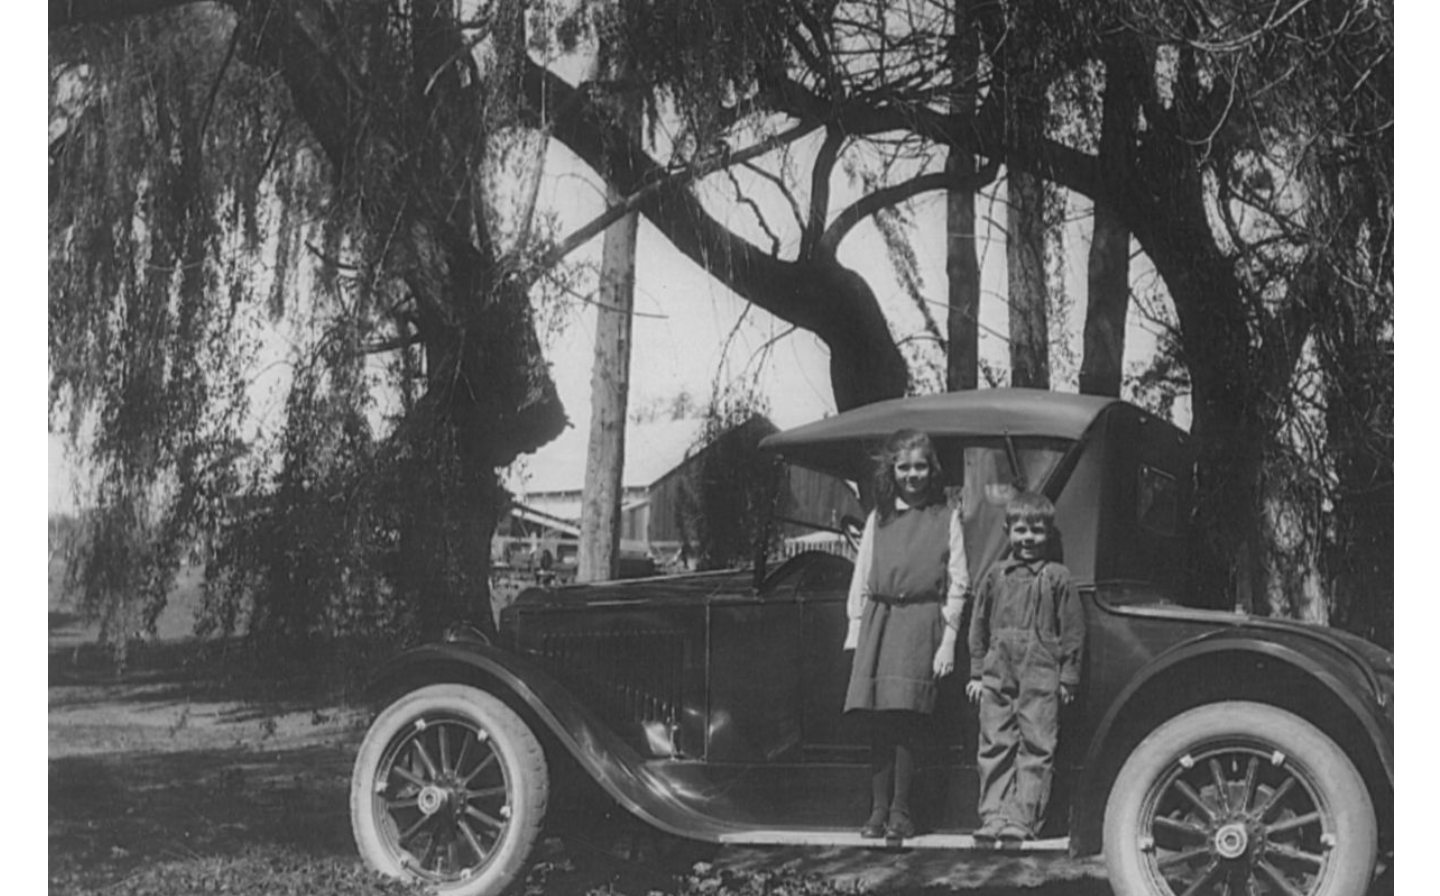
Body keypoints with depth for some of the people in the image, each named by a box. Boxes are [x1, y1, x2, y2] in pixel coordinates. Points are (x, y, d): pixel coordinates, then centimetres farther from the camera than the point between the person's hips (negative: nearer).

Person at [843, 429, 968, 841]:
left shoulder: (946, 518, 7)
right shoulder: (877, 518, 15)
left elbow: (957, 585, 4)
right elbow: (861, 579, 15)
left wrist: (948, 641, -3)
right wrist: (856, 631, 6)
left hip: (922, 622, -3)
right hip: (878, 621, 3)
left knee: (905, 721, -8)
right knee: (879, 723, 0)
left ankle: (900, 813, -2)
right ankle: (878, 812, 4)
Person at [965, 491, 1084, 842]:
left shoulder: (1057, 577, 3)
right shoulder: (996, 575, 11)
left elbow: (1072, 630, 3)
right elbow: (979, 625, 16)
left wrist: (1068, 678, 0)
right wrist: (976, 672, 13)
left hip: (1041, 677, -3)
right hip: (998, 674, 3)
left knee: (1035, 748, -5)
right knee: (995, 747, 3)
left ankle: (1022, 819, -4)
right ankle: (993, 816, 6)